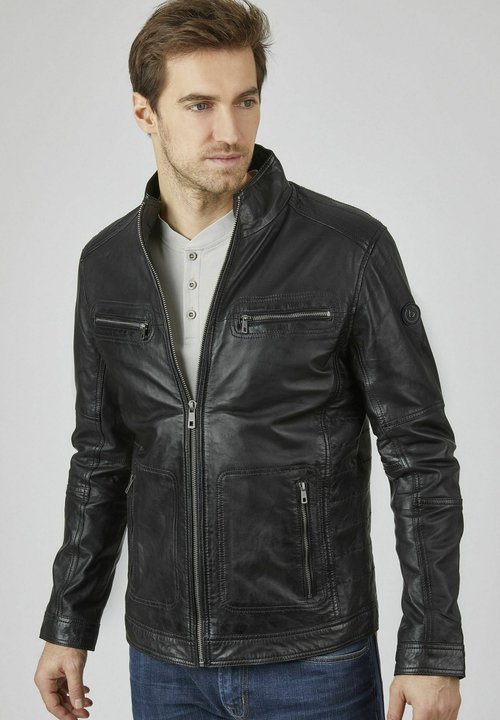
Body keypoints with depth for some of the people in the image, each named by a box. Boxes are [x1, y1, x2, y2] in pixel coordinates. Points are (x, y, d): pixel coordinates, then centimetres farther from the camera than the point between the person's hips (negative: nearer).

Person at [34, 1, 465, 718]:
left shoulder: (350, 248, -12)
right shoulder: (107, 264, 1)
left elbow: (420, 455, -9)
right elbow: (102, 458, 10)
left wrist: (432, 652, -10)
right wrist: (69, 626, 12)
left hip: (313, 662, -3)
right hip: (165, 662, 4)